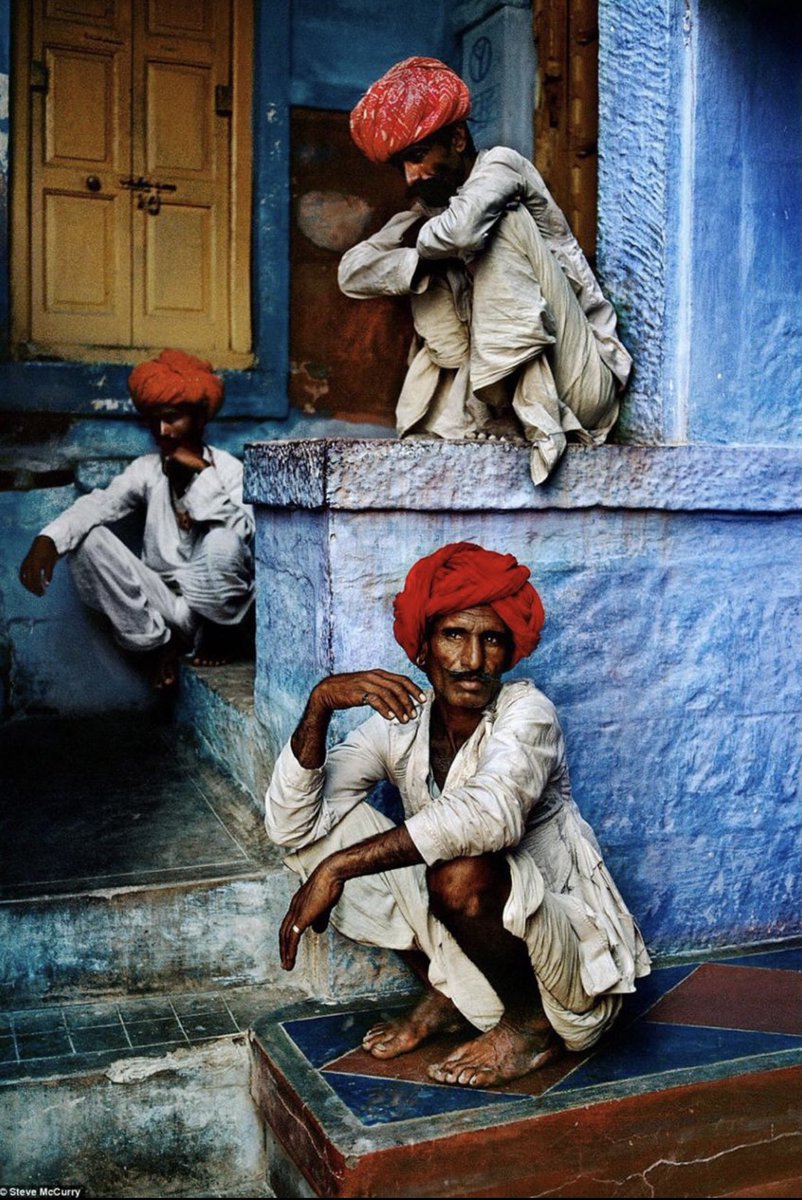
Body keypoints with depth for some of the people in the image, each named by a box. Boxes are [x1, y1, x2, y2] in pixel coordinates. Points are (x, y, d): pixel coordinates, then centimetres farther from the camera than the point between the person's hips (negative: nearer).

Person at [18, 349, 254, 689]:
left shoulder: (228, 468, -1)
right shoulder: (147, 469, 7)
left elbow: (242, 531, -20)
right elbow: (98, 504, -12)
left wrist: (202, 471, -19)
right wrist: (49, 538, -30)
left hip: (210, 602, -3)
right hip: (158, 603, 3)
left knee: (222, 542, -33)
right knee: (86, 539, -15)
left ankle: (219, 634, -3)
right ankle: (156, 642, -6)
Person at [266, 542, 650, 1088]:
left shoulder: (527, 711, -18)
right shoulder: (399, 724, -4)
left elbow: (492, 814, -41)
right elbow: (290, 825, -14)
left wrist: (337, 867, -39)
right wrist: (321, 703, -28)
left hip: (573, 956, -5)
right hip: (459, 947, 5)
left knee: (460, 870, -35)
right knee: (329, 826, -8)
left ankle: (533, 1024, -5)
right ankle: (446, 998, 5)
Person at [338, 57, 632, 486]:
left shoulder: (501, 165, -3)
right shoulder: (427, 209, 16)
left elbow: (461, 229, -26)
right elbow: (351, 273, 2)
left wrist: (424, 239, -5)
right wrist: (424, 261, -11)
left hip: (583, 389, -6)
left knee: (501, 219, -19)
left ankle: (541, 415, -24)